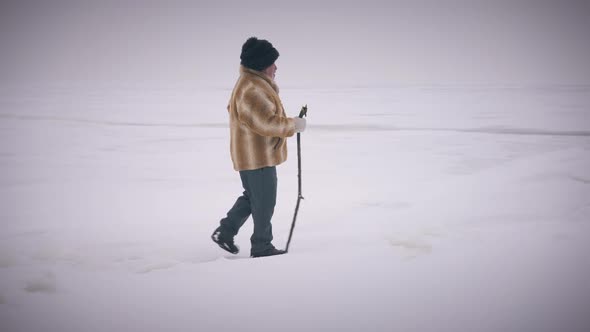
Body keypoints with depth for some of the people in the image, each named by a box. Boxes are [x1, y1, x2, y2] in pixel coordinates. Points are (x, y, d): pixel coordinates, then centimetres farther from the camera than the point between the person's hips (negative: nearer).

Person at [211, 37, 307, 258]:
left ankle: (225, 232, 22)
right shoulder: (252, 89, -23)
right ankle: (261, 246, 13)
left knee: (252, 196, 21)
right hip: (258, 156, -11)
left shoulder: (252, 83, 14)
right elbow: (266, 122, -27)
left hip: (251, 154, 11)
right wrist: (293, 125, -15)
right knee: (264, 202, 2)